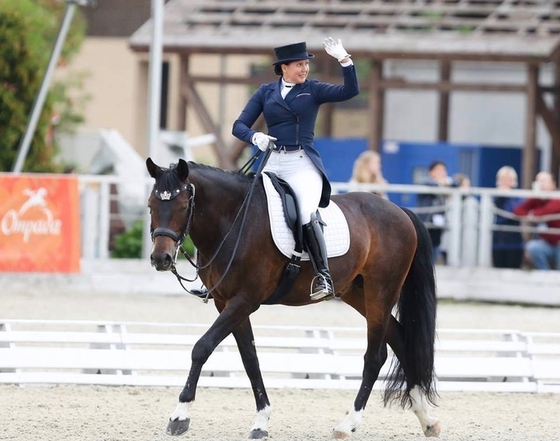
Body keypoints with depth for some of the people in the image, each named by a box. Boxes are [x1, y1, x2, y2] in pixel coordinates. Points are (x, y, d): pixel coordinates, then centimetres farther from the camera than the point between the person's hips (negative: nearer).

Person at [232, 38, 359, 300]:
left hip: (302, 163, -4)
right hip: (272, 163, 4)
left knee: (305, 213, -27)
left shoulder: (313, 90, 7)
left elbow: (350, 91, -6)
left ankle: (324, 278, -28)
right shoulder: (266, 92, 12)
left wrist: (344, 60, -16)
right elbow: (239, 126, 8)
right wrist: (255, 137, -13)